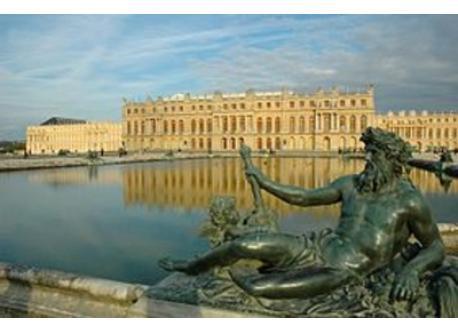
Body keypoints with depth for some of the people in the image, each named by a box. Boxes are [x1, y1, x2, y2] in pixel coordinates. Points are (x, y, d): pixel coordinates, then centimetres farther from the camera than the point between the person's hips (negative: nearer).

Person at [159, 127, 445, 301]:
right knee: (247, 244, -14)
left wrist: (412, 270, -22)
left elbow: (436, 248, 0)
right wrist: (262, 180, 9)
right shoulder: (352, 184, 7)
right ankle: (190, 267, 9)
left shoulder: (409, 200, -7)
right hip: (319, 248, 4)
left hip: (345, 272, -3)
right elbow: (303, 197, 13)